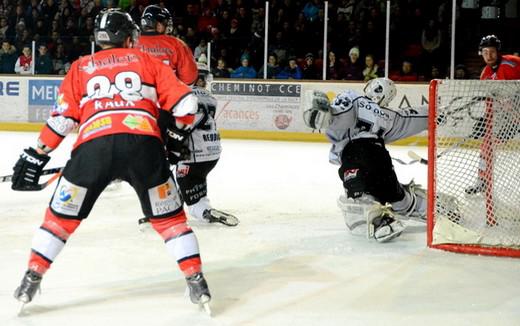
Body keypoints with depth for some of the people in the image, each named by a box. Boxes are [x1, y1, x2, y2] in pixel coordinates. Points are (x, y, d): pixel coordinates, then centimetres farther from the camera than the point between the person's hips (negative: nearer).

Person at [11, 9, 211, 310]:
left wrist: (36, 156, 21)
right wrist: (177, 134, 34)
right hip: (144, 142, 0)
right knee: (168, 216, 16)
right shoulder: (146, 61, 23)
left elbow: (62, 118, 15)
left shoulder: (81, 68, 24)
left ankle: (32, 280, 17)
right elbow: (185, 102, 16)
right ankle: (196, 282, 11)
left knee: (62, 216, 18)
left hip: (93, 145, 0)